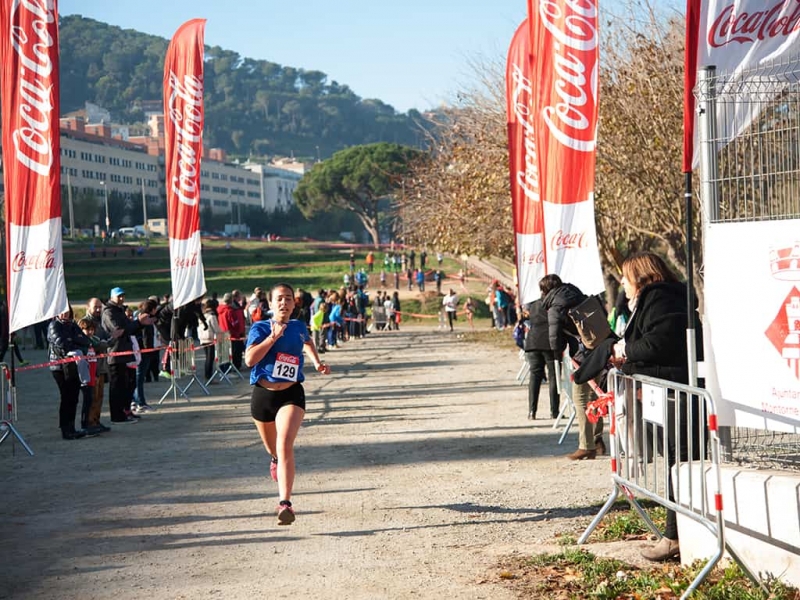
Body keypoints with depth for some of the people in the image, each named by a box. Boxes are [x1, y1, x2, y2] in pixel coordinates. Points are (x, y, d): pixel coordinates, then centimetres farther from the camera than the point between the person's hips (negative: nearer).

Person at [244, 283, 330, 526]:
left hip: (291, 394, 0)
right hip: (263, 394, 0)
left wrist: (317, 363, 19)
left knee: (285, 445, -21)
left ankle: (285, 503, -27)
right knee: (272, 448, 19)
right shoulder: (260, 328, -5)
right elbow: (249, 359, -21)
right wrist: (273, 337, -24)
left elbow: (307, 342, 32)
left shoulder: (299, 327, 6)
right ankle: (276, 460, 59)